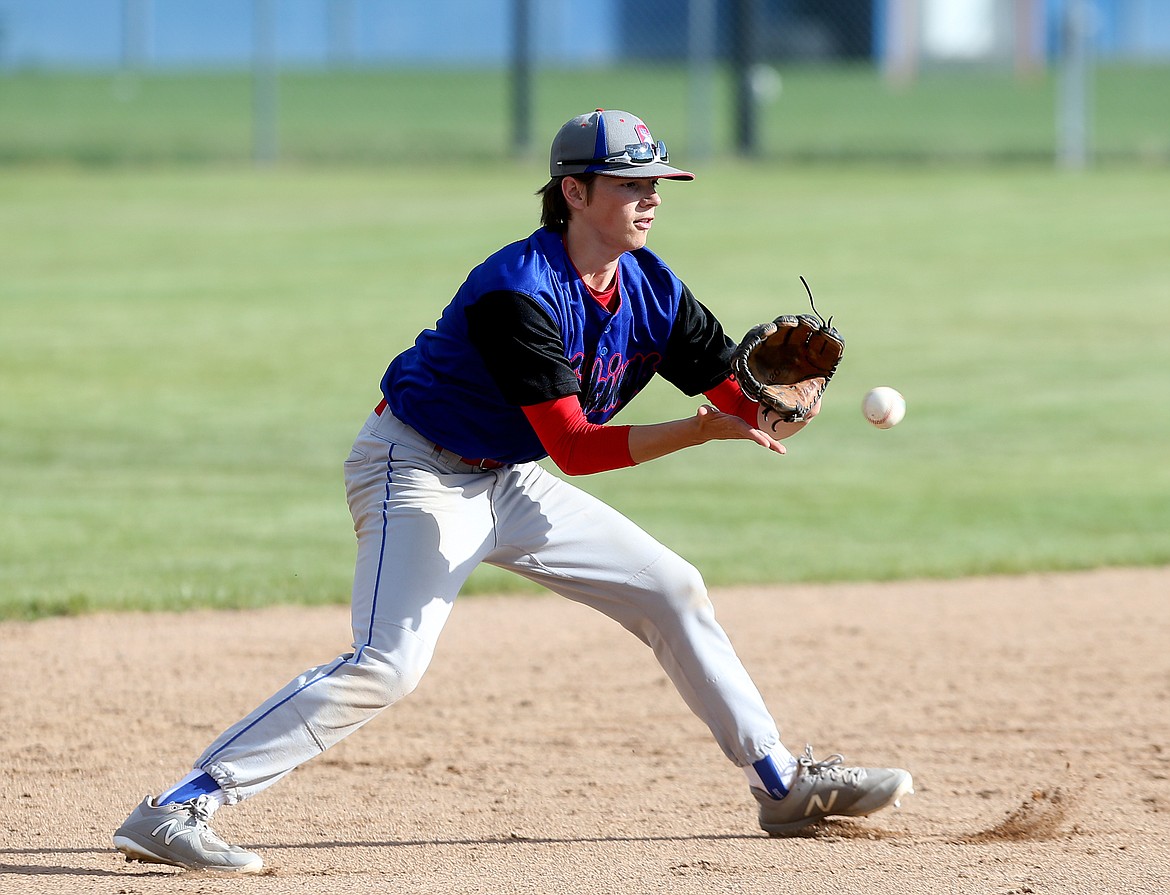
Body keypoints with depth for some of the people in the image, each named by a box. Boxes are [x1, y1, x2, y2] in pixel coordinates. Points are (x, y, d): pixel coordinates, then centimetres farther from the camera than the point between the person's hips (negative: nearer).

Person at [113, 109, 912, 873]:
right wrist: (701, 431, -38)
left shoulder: (653, 291, -3)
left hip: (509, 482, 8)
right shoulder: (517, 292, -27)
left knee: (673, 591, 9)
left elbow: (742, 398, -4)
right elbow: (571, 446, -31)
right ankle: (177, 811, -30)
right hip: (419, 470, -8)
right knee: (390, 665, -26)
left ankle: (785, 784, 23)